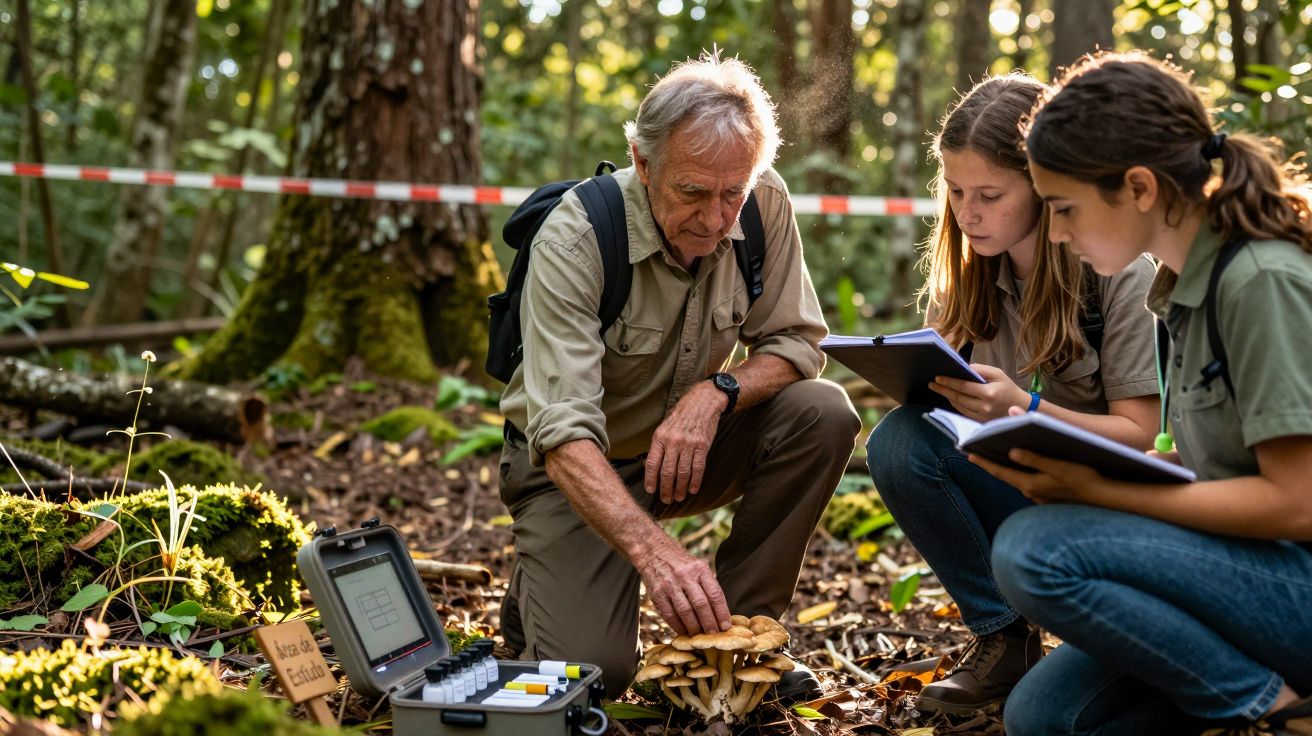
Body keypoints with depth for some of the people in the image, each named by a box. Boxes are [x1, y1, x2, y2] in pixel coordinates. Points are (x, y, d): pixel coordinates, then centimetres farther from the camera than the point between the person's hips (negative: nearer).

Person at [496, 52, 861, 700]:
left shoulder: (764, 203, -14)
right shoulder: (573, 240, -27)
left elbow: (797, 343, -6)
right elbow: (564, 433, -36)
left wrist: (716, 392, -28)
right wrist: (652, 549, -51)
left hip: (684, 448, 5)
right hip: (577, 465, -4)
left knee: (823, 414, -21)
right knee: (593, 669, -22)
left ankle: (739, 627, -5)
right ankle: (542, 587, 14)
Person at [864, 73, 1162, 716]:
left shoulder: (1119, 273, -15)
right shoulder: (967, 272, 1)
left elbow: (1137, 434, -15)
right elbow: (948, 400, 1)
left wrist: (1025, 409, -31)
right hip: (1014, 484, 5)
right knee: (898, 441, -23)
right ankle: (1002, 638, -7)